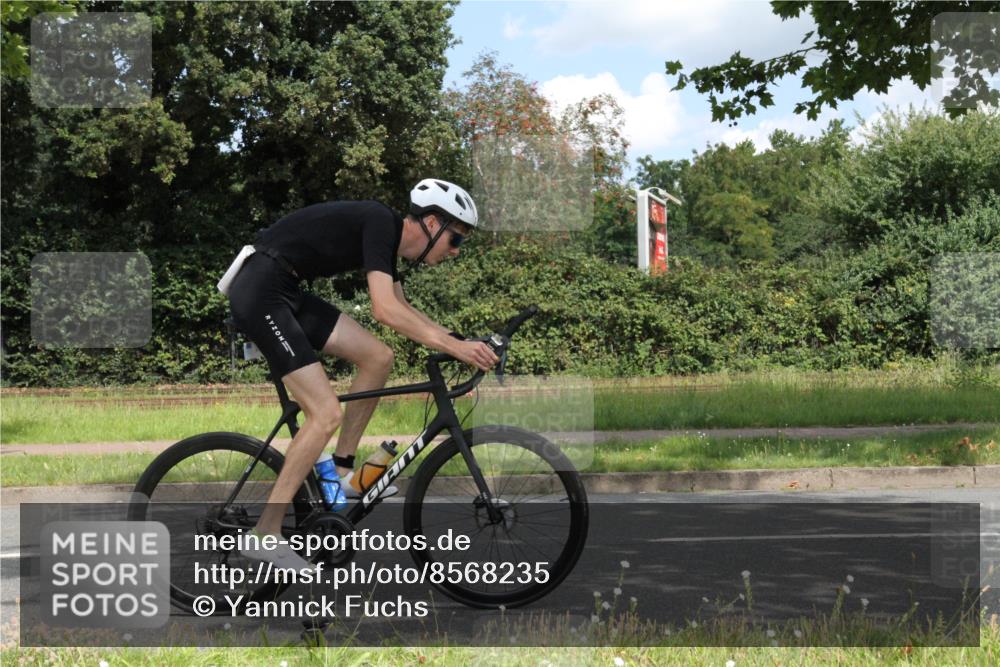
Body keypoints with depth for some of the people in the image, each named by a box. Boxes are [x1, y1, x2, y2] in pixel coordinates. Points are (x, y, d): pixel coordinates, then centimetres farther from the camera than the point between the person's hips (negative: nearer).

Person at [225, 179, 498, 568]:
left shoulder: (390, 239, 14)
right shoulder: (381, 223, -15)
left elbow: (401, 311, 29)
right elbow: (385, 310, -26)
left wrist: (456, 340, 20)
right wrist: (454, 347, -24)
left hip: (285, 292, 10)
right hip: (261, 292, -10)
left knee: (377, 358, 9)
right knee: (326, 414, -14)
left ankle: (341, 471, 18)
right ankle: (264, 533, -10)